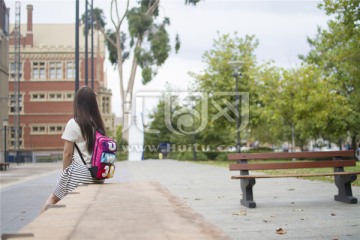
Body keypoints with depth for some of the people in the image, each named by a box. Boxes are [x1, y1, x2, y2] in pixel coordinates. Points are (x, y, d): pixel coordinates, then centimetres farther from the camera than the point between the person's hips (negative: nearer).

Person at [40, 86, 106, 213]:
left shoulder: (73, 123, -8)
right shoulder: (98, 123, 6)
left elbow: (67, 153, -6)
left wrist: (65, 172, 7)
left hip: (78, 173, -5)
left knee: (53, 199, 11)